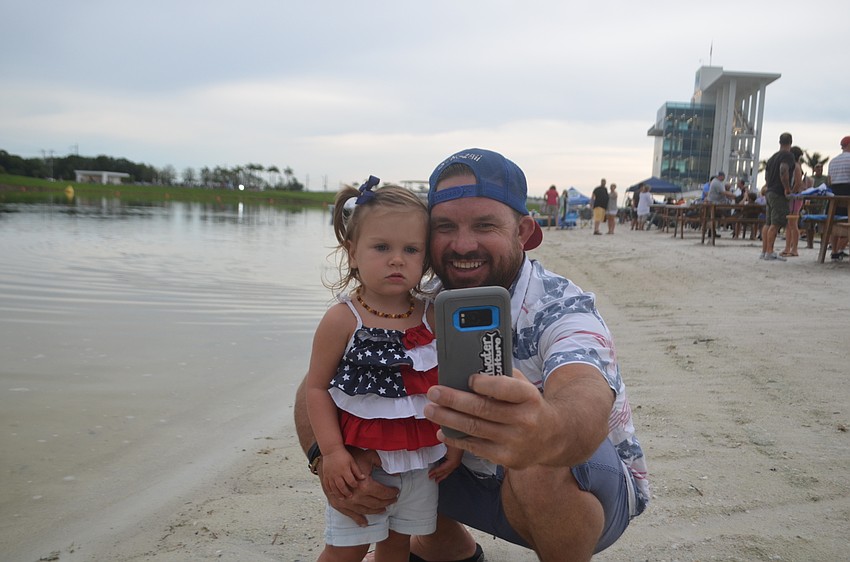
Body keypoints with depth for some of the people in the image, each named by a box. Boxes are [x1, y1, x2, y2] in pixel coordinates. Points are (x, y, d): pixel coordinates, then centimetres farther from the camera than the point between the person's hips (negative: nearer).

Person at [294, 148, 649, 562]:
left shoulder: (562, 309, -26)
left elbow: (588, 404, -48)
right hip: (474, 476, 5)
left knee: (540, 466, -40)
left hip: (588, 487, -4)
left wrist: (547, 431, -71)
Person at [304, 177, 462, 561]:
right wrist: (332, 451, -13)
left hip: (421, 457, 3)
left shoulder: (433, 317, -3)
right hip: (360, 458, -3)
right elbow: (317, 387, -8)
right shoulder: (342, 320, -13)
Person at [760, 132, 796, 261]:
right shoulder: (788, 155, -8)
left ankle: (764, 251, 9)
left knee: (768, 223, 9)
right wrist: (787, 189, -17)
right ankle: (769, 252, -12)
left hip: (770, 192, 8)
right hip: (779, 194, -8)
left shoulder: (772, 157, 18)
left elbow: (766, 175, 21)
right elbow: (783, 171, -23)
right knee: (776, 224, -9)